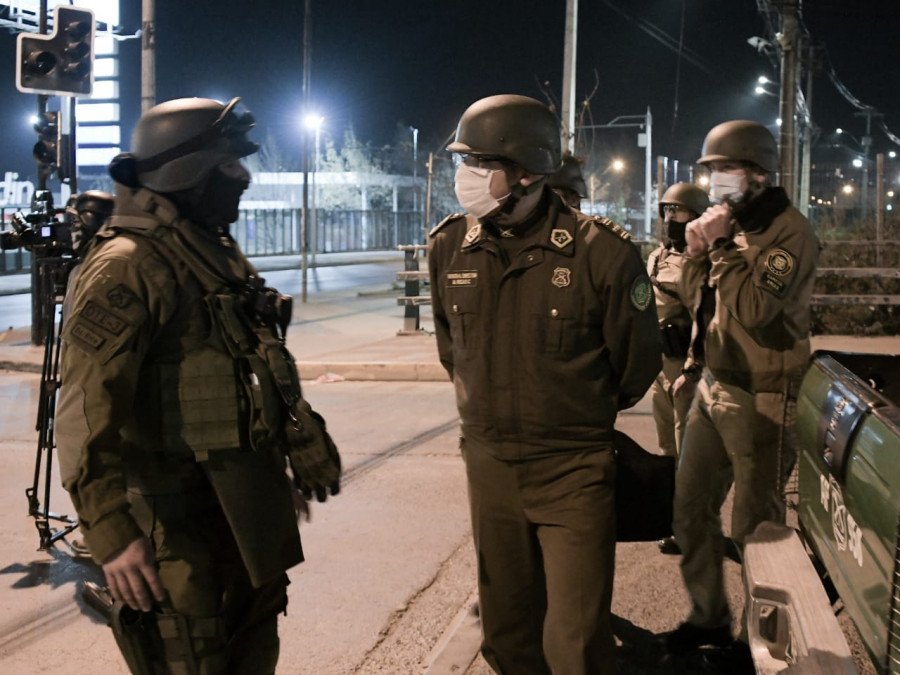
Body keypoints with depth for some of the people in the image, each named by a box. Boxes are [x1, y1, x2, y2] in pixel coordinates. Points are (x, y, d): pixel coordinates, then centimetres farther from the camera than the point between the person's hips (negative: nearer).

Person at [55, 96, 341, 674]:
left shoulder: (220, 253, 12)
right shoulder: (127, 267, -18)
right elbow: (87, 410, -26)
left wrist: (304, 441, 26)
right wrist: (111, 529, -31)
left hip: (249, 503, 9)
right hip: (180, 516, -9)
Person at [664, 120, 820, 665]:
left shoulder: (789, 232, -14)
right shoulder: (737, 223, 10)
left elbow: (754, 310, -26)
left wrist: (721, 246, -20)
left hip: (758, 399, -8)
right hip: (713, 389, 8)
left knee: (755, 524, 1)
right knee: (691, 507, 12)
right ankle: (709, 617, 27)